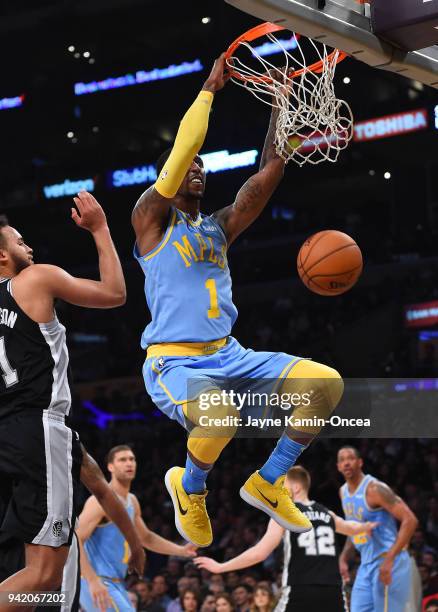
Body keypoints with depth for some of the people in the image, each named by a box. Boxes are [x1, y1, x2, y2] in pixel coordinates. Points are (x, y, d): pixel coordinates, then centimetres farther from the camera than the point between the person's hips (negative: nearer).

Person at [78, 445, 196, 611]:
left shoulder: (132, 502, 13)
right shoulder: (102, 501, -16)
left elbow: (146, 538, 29)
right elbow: (75, 541, -23)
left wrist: (181, 550, 19)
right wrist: (93, 581, -30)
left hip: (116, 584, 10)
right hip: (99, 584, -10)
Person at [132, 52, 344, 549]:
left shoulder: (220, 227, 19)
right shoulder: (150, 219, 2)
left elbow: (267, 174, 8)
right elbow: (183, 147, -12)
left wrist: (279, 102, 2)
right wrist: (211, 87, -7)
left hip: (228, 356, 6)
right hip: (174, 361, -6)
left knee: (326, 383, -12)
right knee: (219, 415, -39)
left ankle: (266, 484, 4)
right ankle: (190, 489, -3)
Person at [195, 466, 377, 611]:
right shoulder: (326, 514, 17)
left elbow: (259, 553, -8)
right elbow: (351, 528, 40)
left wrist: (220, 567, 0)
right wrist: (367, 527, 64)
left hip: (301, 592, -5)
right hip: (332, 592, 5)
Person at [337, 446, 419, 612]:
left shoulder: (375, 489, -16)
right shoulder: (343, 492, 11)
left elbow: (410, 520, -22)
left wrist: (389, 559, -27)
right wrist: (344, 558, 12)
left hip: (388, 564, -9)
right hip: (366, 565, 9)